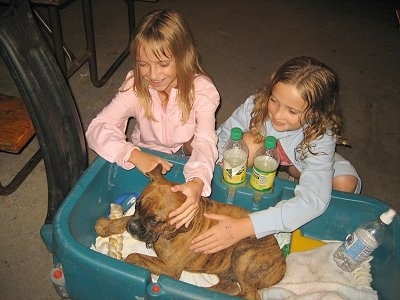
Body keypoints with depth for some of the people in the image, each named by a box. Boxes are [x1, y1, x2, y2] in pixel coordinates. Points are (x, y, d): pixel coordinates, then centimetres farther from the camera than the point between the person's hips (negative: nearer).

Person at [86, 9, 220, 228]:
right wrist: (135, 155, -42)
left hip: (186, 165, -1)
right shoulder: (135, 85, -16)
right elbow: (97, 129, -22)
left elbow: (205, 142, -34)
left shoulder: (201, 89, -21)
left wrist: (197, 182, -57)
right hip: (146, 162, 2)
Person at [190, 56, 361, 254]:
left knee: (346, 184, -25)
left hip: (302, 163, 0)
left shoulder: (322, 136, -40)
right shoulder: (256, 104, -36)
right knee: (250, 142, -33)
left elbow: (314, 200, -50)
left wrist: (244, 227, -60)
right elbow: (221, 140, -24)